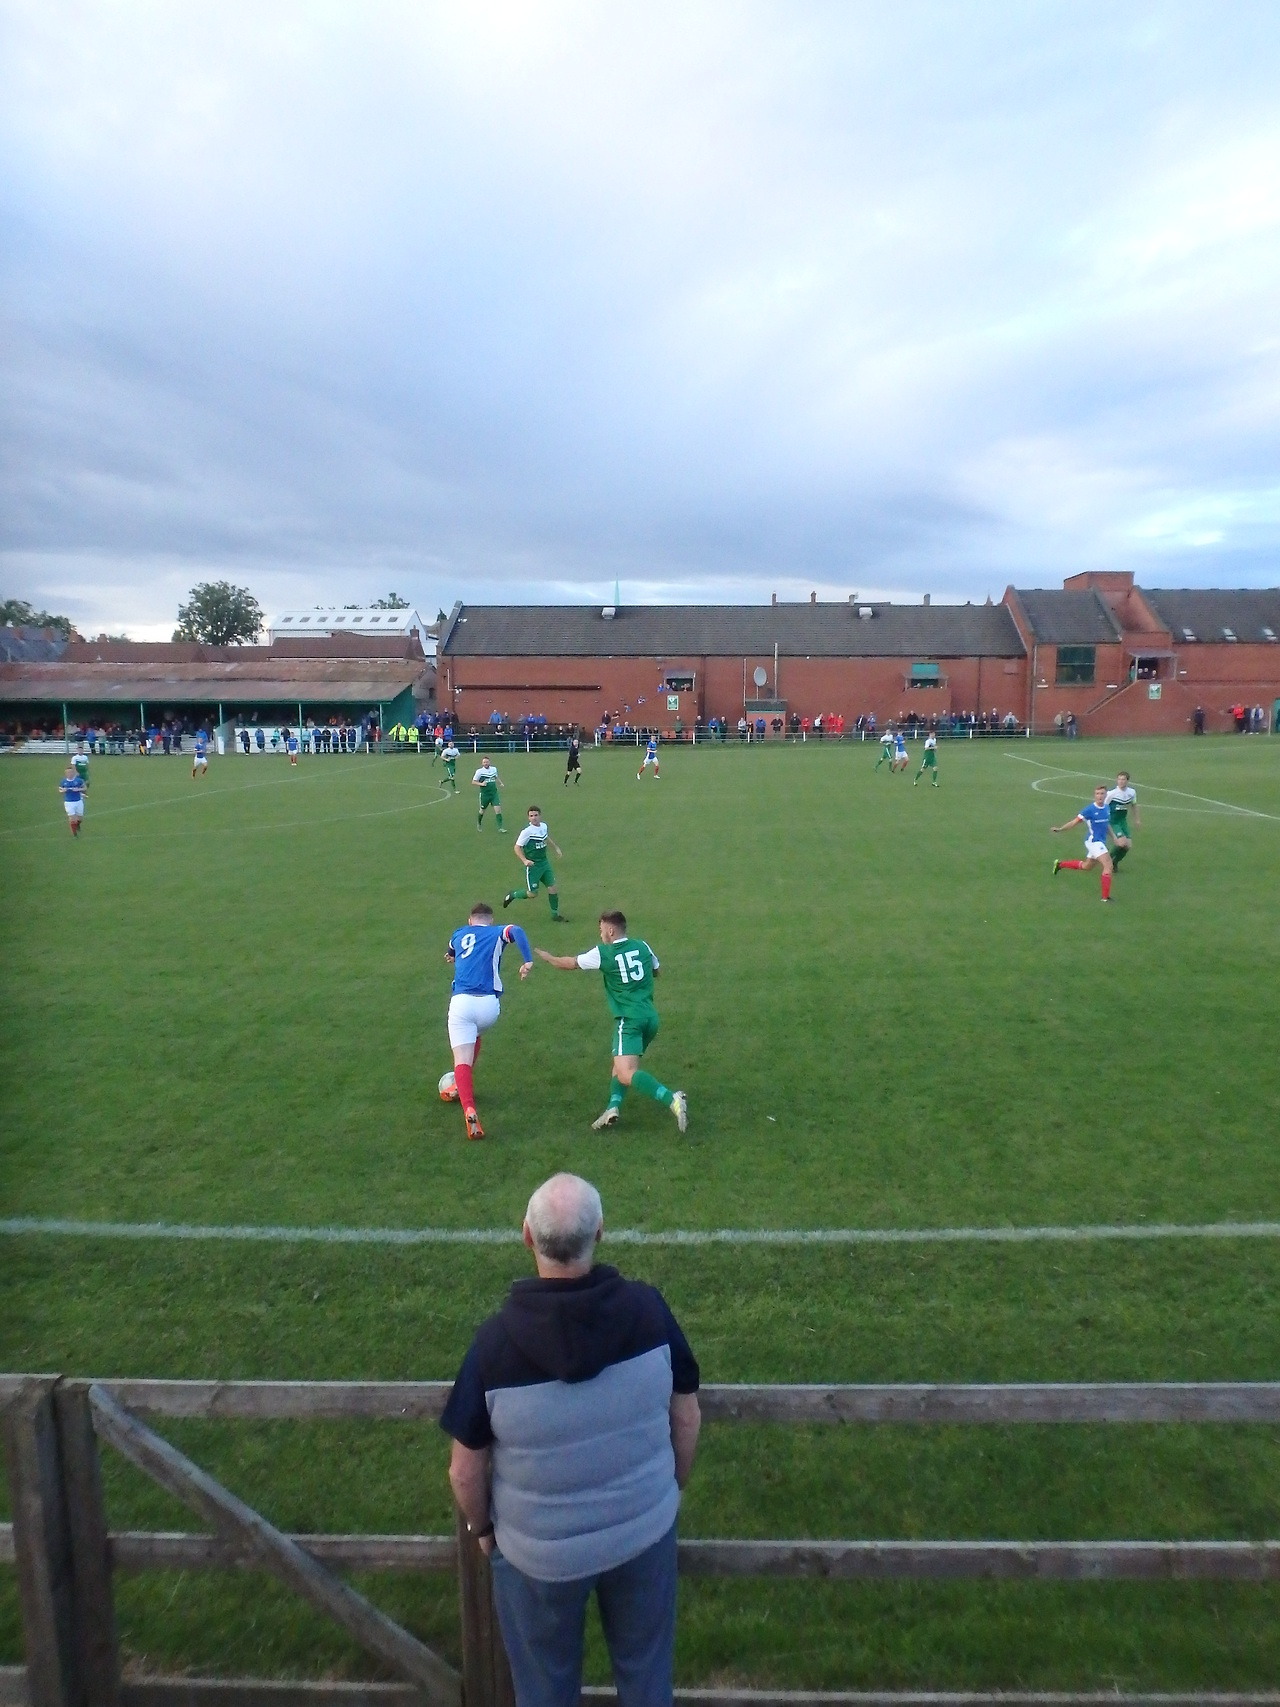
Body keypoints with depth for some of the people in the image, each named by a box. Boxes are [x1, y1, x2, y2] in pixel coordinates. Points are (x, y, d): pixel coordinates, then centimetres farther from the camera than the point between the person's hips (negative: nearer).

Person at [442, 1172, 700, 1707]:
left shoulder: (496, 1340, -27)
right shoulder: (648, 1308, -21)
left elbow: (465, 1472, -14)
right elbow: (687, 1417, -6)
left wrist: (482, 1528, 7)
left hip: (540, 1551, -1)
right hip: (645, 1530, 2)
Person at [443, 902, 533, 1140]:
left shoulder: (458, 935, 24)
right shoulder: (497, 933, 14)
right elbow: (516, 931, -11)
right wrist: (527, 960, -15)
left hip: (460, 1002, 0)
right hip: (488, 1004, 0)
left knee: (462, 1062, -5)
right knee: (475, 1035, 34)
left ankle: (469, 1109, -29)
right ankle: (463, 1086, 39)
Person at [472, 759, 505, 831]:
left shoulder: (494, 769, 5)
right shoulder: (480, 771, -9)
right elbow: (473, 782, -6)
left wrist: (500, 783, 8)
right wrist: (481, 784, -22)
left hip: (494, 793, 3)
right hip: (484, 794, -3)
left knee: (498, 810, -9)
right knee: (482, 810, 12)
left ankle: (500, 828, -7)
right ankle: (479, 824, 41)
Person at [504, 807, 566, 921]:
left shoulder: (544, 826, 1)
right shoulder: (527, 831, -20)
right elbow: (517, 847, -17)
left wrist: (556, 848, 29)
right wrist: (524, 860, -30)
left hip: (544, 863, 6)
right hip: (533, 865, -6)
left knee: (552, 888, 4)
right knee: (532, 894, 0)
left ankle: (555, 913, 20)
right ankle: (512, 895, 27)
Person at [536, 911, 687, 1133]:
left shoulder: (602, 954, -3)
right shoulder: (642, 946, 9)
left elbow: (570, 964, 12)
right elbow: (656, 971, 27)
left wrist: (548, 957, 30)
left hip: (629, 1020, -7)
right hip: (651, 1017, 7)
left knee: (626, 1074, -16)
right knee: (621, 1064, 22)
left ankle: (672, 1099, -33)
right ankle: (613, 1108, 6)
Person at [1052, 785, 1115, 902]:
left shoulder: (1107, 808, 6)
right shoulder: (1089, 809, -15)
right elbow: (1075, 821, -10)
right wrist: (1060, 829, -14)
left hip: (1100, 842, 8)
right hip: (1093, 841, -8)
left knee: (1086, 866, 24)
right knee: (1108, 866, -19)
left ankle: (1060, 864, 42)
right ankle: (1105, 897, -13)